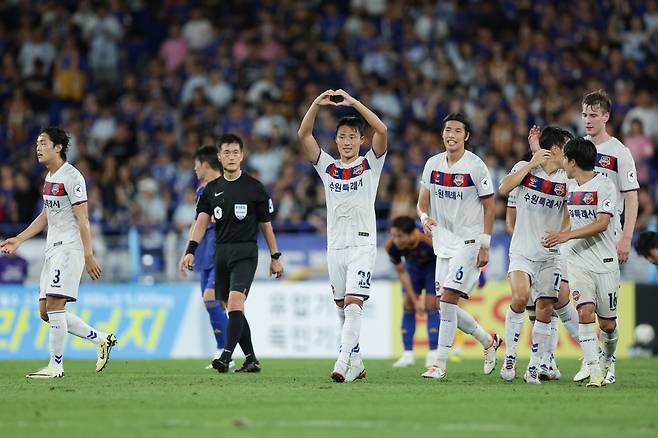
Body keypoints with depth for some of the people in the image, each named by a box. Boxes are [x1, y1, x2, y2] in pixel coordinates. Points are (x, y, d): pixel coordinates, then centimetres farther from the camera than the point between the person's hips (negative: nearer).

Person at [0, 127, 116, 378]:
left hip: (69, 249, -9)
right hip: (52, 250, 10)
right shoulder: (49, 178, 16)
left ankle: (56, 366, -8)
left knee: (54, 306, -14)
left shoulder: (71, 176, -12)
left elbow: (83, 220, -15)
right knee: (46, 312, 6)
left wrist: (88, 256, -19)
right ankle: (102, 339, 16)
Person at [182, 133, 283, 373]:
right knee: (233, 308, 8)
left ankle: (226, 356, -29)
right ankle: (251, 360, 17)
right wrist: (190, 251, -13)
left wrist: (275, 257, 6)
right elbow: (201, 221, 2)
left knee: (235, 301, -21)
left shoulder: (254, 187, 1)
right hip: (221, 252, 5)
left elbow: (266, 224, 6)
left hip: (245, 252, -5)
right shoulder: (212, 189, 10)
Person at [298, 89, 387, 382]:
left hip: (363, 245, -4)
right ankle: (356, 362, 21)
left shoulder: (371, 164, 3)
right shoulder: (327, 167, 10)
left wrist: (353, 102, -16)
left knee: (353, 304, -17)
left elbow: (381, 131, -13)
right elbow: (303, 135, 0)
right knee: (342, 308, 10)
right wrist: (317, 104, -12)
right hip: (335, 245, 4)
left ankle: (342, 364, -27)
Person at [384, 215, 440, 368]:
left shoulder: (430, 241, -41)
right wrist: (415, 300, -16)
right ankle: (408, 355, 2)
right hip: (413, 267, 3)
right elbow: (402, 273, -16)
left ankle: (433, 355, -7)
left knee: (431, 306, -13)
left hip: (433, 265, -3)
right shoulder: (391, 246, -31)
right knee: (408, 306, -4)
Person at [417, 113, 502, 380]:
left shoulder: (475, 166, -9)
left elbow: (489, 206, -5)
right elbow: (423, 201, 13)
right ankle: (489, 342, 29)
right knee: (447, 305, 6)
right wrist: (425, 218, -10)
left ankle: (440, 365, -11)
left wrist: (485, 245, -10)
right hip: (443, 242, 7)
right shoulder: (433, 164, 6)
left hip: (469, 242, -7)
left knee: (448, 298, -15)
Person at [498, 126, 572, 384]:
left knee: (545, 310, -2)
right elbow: (504, 189, -16)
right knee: (520, 297, -24)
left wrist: (559, 235, -4)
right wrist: (531, 164, -16)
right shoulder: (525, 168, -1)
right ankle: (510, 357, -9)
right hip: (522, 252, -3)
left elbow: (569, 215, 13)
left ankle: (535, 367, 9)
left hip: (550, 256, 3)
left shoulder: (566, 179, 5)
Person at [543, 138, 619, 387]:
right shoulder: (570, 186, 10)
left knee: (608, 322, 4)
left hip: (605, 262, -4)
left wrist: (566, 235, -25)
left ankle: (607, 360, 34)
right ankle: (594, 372, -19)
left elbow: (601, 224, -19)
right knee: (585, 311, -17)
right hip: (577, 261, 4)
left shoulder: (605, 186, -10)